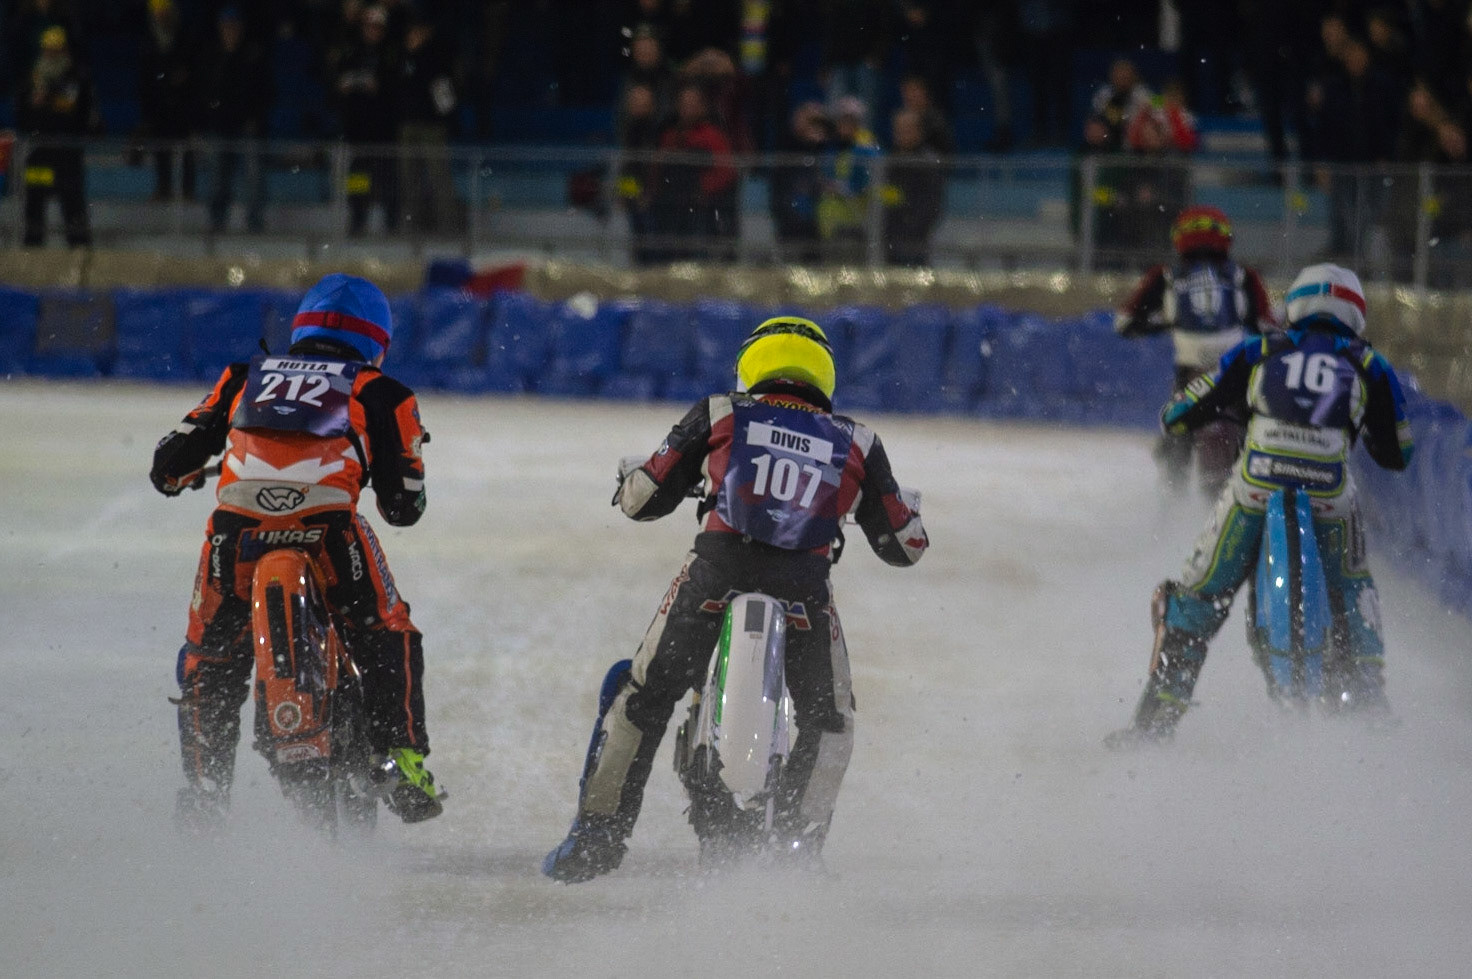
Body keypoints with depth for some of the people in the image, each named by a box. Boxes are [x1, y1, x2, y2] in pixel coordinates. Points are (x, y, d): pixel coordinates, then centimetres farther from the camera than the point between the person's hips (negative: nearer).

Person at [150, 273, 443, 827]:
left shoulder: (244, 379, 29)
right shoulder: (379, 392, 23)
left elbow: (171, 460, 25)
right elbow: (404, 505, 18)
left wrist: (177, 473, 48)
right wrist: (404, 499, 42)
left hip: (237, 522, 2)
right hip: (327, 521, -2)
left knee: (210, 654, 21)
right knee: (386, 638, 19)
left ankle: (203, 779, 16)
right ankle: (401, 756, 5)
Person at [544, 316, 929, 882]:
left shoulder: (719, 416, 15)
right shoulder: (857, 443, 18)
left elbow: (642, 500, 16)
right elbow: (905, 546, 23)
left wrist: (629, 483, 40)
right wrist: (907, 512, 47)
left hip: (717, 571, 0)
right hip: (804, 590, 0)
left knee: (642, 698, 17)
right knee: (830, 722, 22)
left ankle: (595, 838, 15)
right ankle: (796, 850, 12)